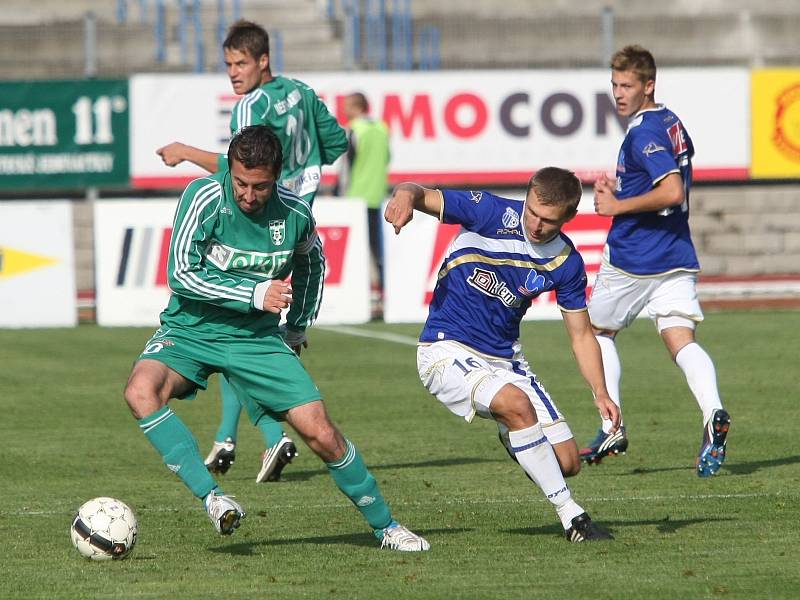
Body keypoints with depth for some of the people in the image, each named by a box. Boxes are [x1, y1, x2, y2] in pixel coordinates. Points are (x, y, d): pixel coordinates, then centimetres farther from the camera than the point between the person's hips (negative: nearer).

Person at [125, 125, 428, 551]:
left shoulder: (294, 214, -7)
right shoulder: (204, 198, -17)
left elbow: (311, 264, 16)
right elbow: (180, 274, -19)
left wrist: (298, 327, 19)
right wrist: (255, 295, -23)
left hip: (257, 338, 2)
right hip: (190, 330, -2)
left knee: (320, 431, -6)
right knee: (141, 390, -32)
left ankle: (386, 527, 13)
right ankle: (211, 498, -31)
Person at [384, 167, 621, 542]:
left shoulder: (567, 264, -3)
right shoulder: (490, 213, -15)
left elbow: (581, 335, 5)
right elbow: (424, 196, -18)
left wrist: (600, 392, -9)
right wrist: (406, 195, -43)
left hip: (505, 358, 5)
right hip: (448, 351, -5)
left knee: (567, 463, -2)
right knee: (517, 404, -34)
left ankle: (514, 439, 33)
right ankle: (570, 513, -23)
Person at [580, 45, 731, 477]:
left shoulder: (642, 133, -16)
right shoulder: (672, 123, 13)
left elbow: (672, 192, -26)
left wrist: (618, 206, -17)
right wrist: (620, 189, 15)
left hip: (632, 258, -7)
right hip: (677, 256, 7)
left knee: (598, 330, 14)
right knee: (682, 341, -4)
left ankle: (612, 429, 13)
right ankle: (713, 413, -29)